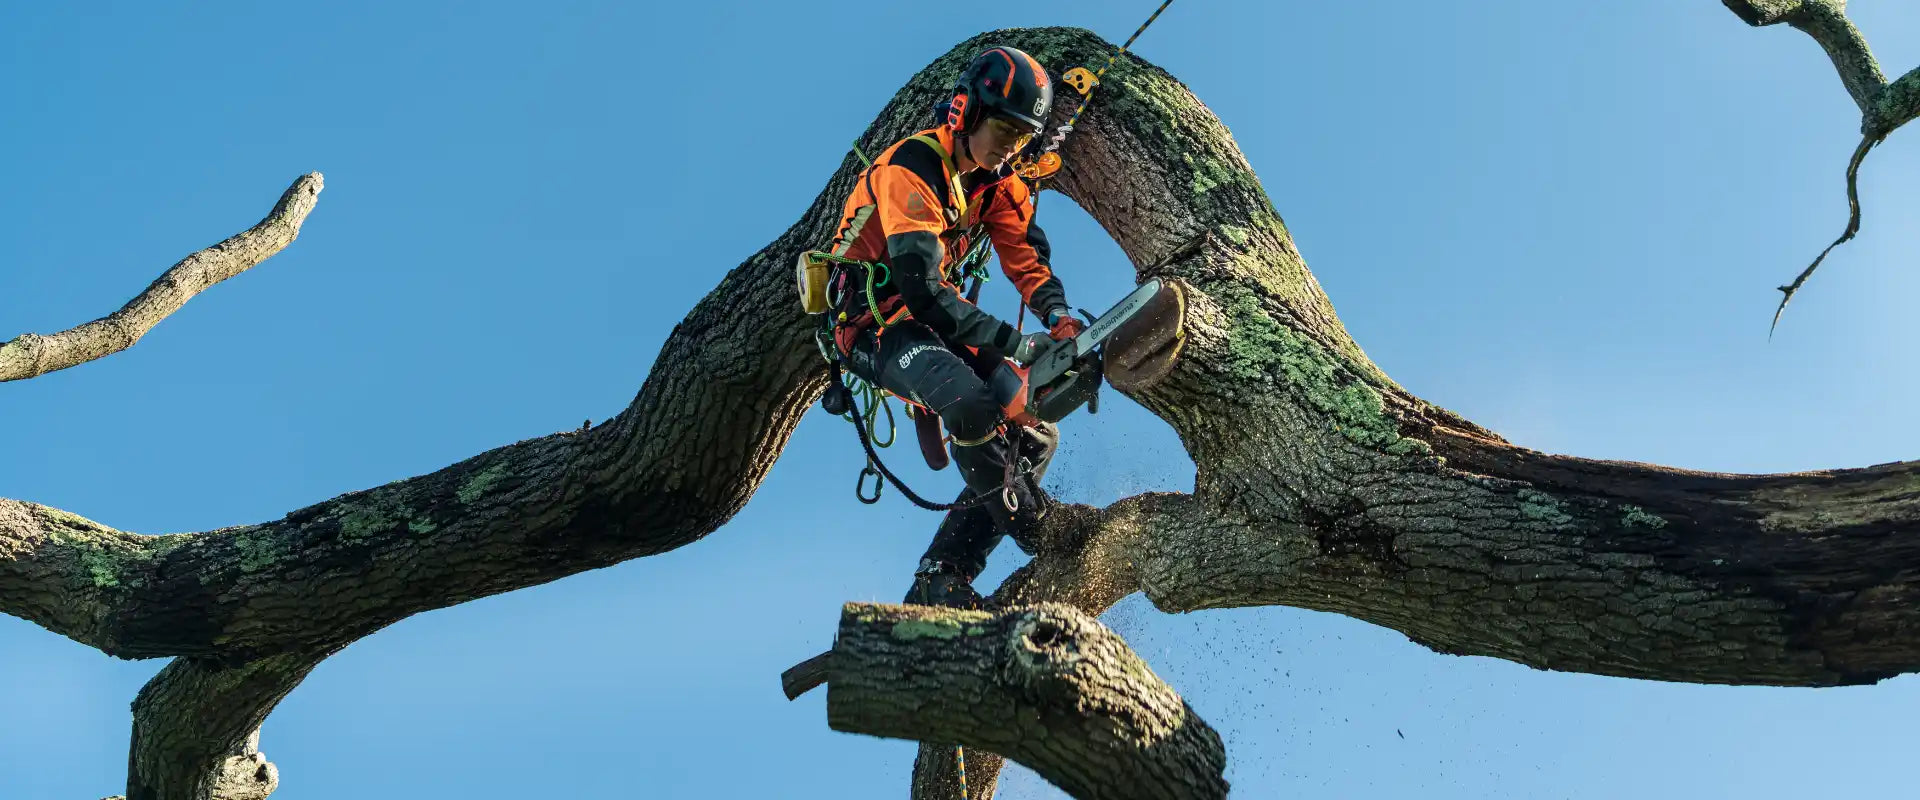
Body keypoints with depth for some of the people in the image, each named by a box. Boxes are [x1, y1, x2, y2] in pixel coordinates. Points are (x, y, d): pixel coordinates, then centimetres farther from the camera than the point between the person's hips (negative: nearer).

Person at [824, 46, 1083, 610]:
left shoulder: (1000, 181, 3)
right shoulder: (910, 171, -24)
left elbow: (1026, 257, -5)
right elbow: (922, 290, -33)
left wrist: (1059, 318, -27)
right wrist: (1014, 344, -38)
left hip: (935, 319, 9)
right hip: (873, 325, -9)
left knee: (1034, 437, -1)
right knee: (974, 408, -35)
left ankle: (941, 584, 0)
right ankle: (1043, 535, -12)